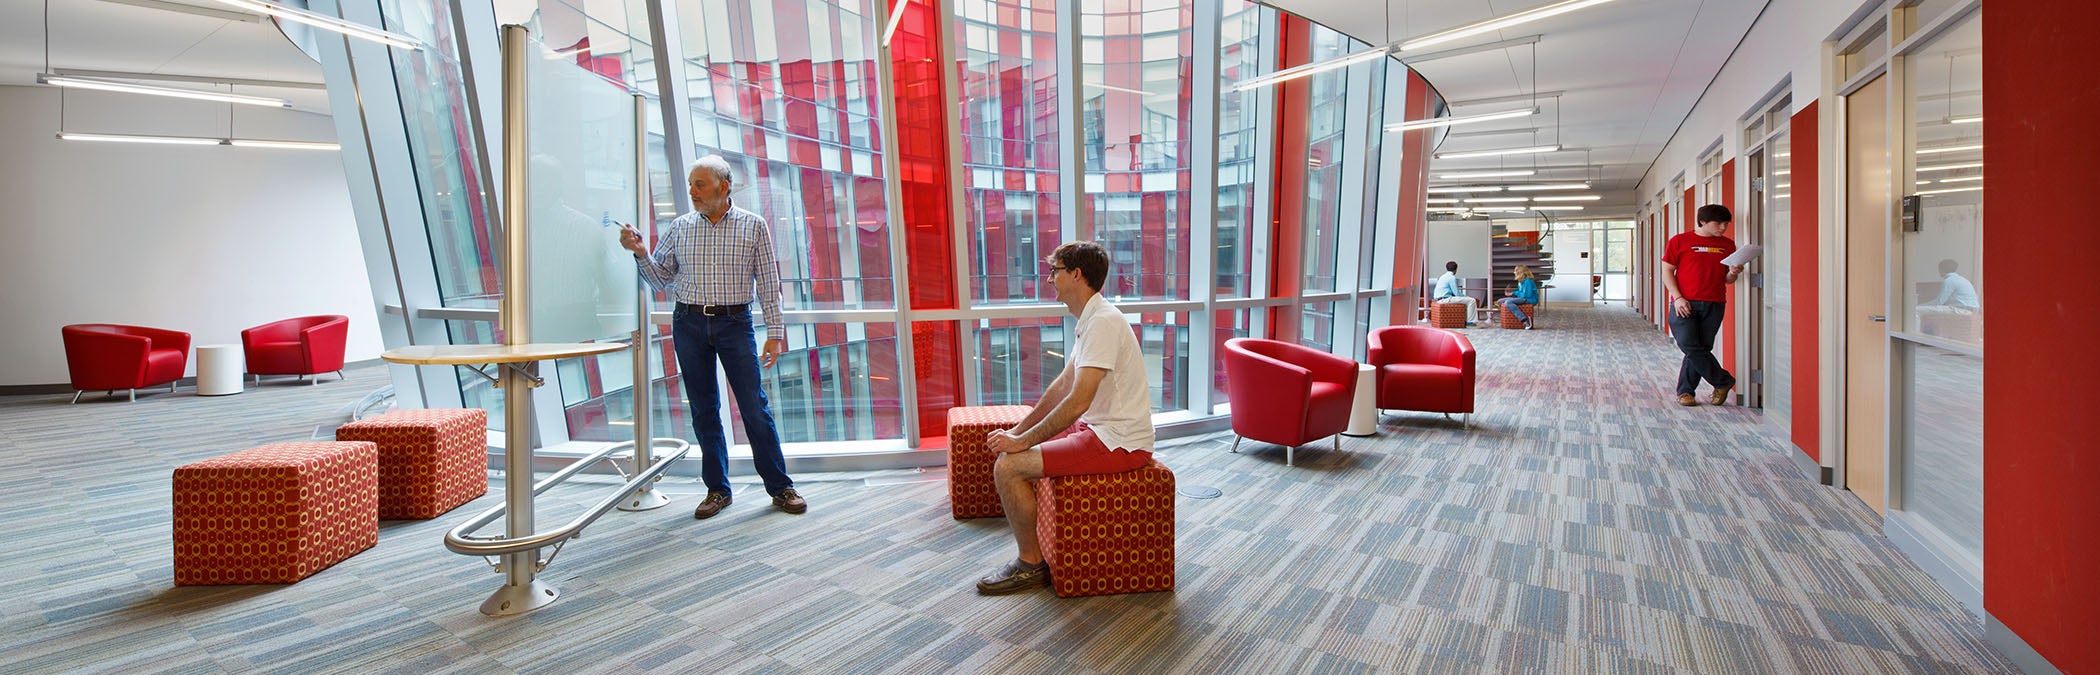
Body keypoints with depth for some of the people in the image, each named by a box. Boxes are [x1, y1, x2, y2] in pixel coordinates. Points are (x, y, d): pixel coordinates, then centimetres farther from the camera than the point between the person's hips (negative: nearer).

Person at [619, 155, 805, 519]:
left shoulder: (753, 225, 2)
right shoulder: (681, 227, 8)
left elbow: (768, 283, 1)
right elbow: (661, 278, 11)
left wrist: (775, 332, -4)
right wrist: (640, 252, -7)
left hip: (734, 322, -3)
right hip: (689, 323, 3)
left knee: (755, 406, -4)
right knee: (703, 408, 7)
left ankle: (781, 488, 6)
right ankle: (717, 489, 18)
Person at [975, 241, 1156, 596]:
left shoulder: (1103, 322, -21)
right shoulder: (1090, 320, 12)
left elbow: (1078, 402, -26)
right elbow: (1063, 385, 18)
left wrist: (1022, 441, -18)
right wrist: (1019, 429, 13)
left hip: (1118, 442, -11)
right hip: (1102, 430, 11)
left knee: (1008, 467, -14)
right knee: (1019, 454, 18)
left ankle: (1031, 564, 4)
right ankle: (1040, 547, 25)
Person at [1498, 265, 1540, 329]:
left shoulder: (1528, 281, -15)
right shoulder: (1521, 281, 13)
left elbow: (1528, 294, -21)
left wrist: (1516, 294, -7)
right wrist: (1513, 293, 6)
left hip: (1530, 299, -10)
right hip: (1522, 298, 10)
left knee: (1508, 302, -32)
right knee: (1500, 301, 5)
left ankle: (1525, 320, -34)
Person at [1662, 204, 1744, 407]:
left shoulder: (1727, 245, 13)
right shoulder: (1680, 241, 2)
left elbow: (1727, 280, 18)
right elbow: (1667, 271, 0)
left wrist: (1733, 273, -6)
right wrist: (1677, 298, -10)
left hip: (1714, 305, 3)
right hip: (1684, 304, -3)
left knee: (1701, 349, 3)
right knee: (1689, 347, -9)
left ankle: (1685, 391, 12)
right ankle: (1724, 380, 9)